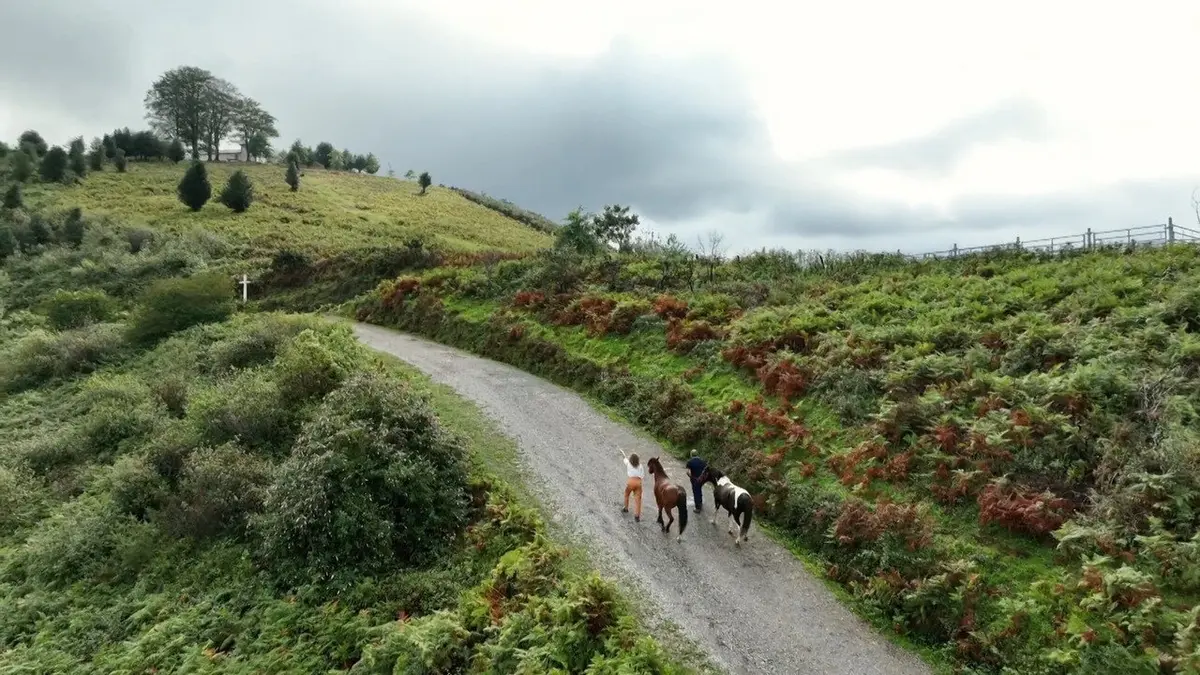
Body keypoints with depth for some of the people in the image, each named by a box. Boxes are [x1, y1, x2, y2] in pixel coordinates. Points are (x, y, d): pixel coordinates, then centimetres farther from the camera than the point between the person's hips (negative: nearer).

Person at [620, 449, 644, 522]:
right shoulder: (640, 466, 7)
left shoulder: (628, 463, 6)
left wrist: (622, 453, 46)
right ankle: (637, 515, -7)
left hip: (630, 481, -1)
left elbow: (625, 458, 28)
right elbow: (643, 476, 5)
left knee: (626, 495, 25)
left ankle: (626, 508, 41)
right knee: (638, 498, 0)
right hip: (638, 482, 1)